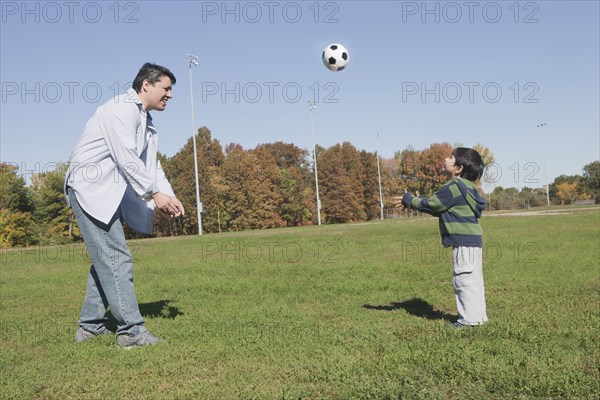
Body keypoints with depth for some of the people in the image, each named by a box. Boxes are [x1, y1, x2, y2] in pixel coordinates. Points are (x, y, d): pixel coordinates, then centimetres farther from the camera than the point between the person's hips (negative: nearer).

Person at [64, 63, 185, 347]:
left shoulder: (146, 122, 18)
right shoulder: (122, 108, -12)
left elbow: (152, 164, 14)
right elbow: (126, 159, -20)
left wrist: (169, 196, -1)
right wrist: (154, 193, -18)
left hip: (110, 194, 10)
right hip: (90, 188, -10)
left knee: (105, 259, 12)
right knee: (117, 258, -13)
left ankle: (91, 326, 21)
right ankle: (130, 329, -12)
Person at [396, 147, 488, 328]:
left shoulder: (454, 187, -15)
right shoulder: (465, 186, 17)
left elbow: (431, 205, -9)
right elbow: (438, 208, 22)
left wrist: (409, 200, 3)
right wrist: (415, 201, 19)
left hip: (463, 240, -10)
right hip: (473, 238, 10)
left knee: (464, 279, -5)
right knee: (473, 280, 14)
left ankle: (470, 318, -1)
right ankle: (478, 315, 21)